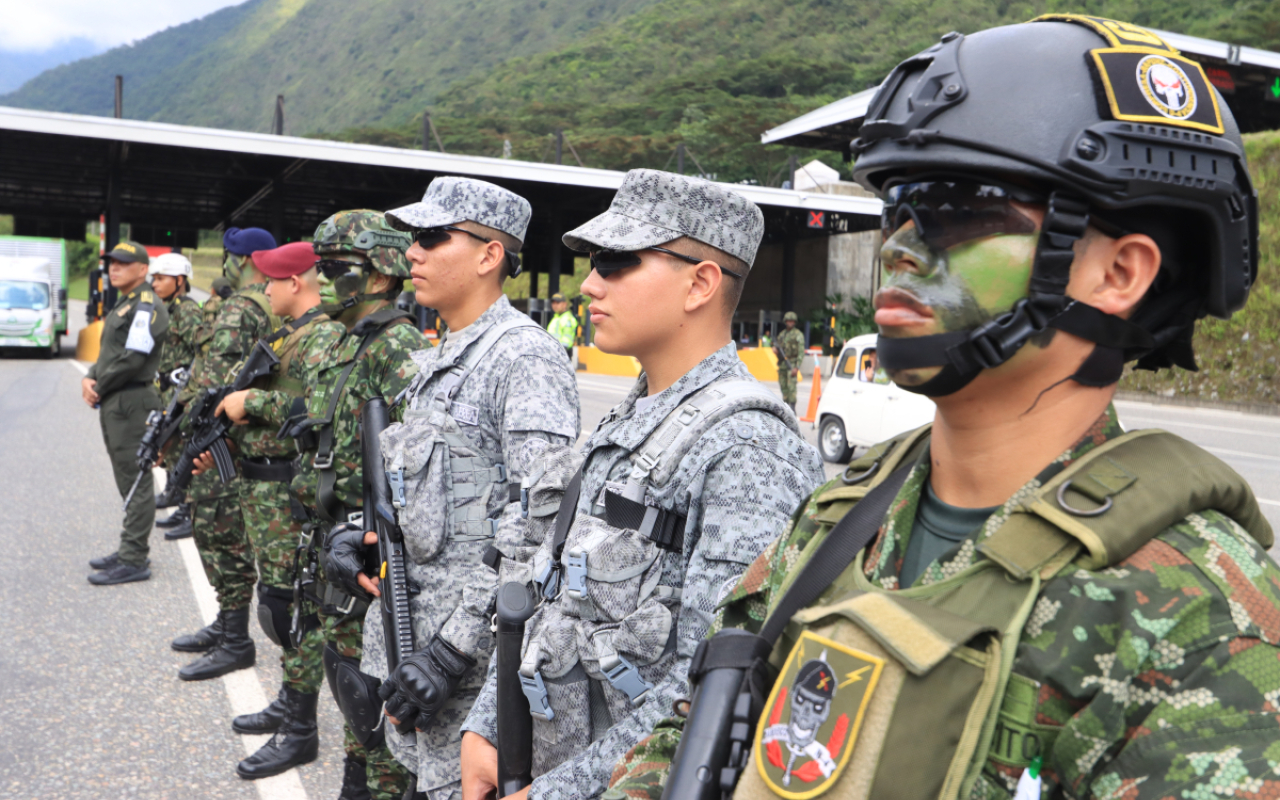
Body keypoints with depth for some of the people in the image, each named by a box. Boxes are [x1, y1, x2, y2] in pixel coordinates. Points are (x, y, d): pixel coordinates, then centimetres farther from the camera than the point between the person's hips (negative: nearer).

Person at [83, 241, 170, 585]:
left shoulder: (146, 306, -13)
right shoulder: (124, 305, 19)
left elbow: (132, 358, -21)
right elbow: (109, 352, 22)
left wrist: (98, 386, -10)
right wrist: (90, 378, 2)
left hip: (131, 403, -10)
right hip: (114, 404, 10)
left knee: (135, 482, -6)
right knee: (127, 481, 15)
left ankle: (134, 560, -3)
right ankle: (130, 552, 23)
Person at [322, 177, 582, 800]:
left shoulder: (525, 358, -17)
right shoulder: (436, 361, 14)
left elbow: (537, 536, -24)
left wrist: (451, 650, -24)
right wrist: (349, 534, 6)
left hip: (476, 660, -9)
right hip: (410, 635, 9)